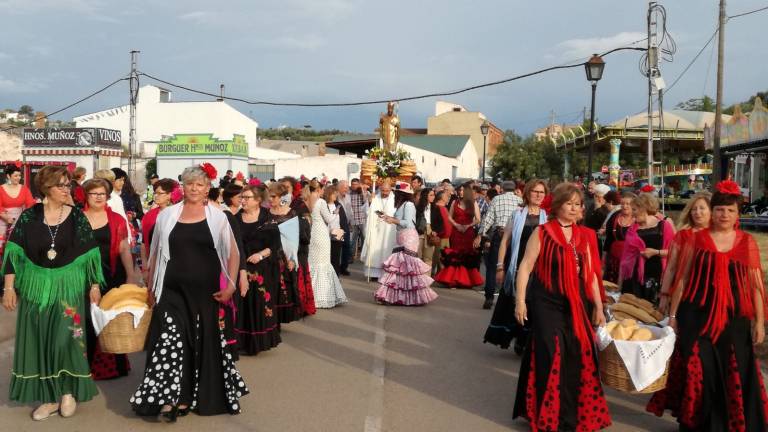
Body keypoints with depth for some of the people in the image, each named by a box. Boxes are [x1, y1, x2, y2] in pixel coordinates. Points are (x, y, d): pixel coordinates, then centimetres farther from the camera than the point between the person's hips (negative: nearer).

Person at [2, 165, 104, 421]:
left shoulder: (77, 217, -2)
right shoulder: (29, 216, -2)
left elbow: (90, 254, 1)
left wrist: (94, 286, -1)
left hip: (68, 287, -1)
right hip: (35, 287, 2)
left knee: (65, 339, -7)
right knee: (38, 342, 5)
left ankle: (68, 392, 14)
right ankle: (50, 397, 17)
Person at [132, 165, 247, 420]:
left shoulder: (217, 217, 1)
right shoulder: (167, 215, 4)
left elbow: (233, 253, 5)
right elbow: (156, 254, 11)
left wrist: (230, 286, -4)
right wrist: (151, 287, 10)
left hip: (205, 292, 0)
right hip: (172, 291, 0)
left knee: (203, 342, 7)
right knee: (171, 339, -13)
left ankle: (188, 397, 23)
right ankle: (168, 398, -9)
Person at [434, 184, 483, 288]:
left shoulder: (473, 203, 4)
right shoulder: (455, 202, 9)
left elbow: (478, 220, 0)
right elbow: (449, 217, 9)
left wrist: (468, 226, -13)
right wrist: (456, 225, -7)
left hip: (468, 233, -1)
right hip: (456, 232, 1)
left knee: (468, 256, -2)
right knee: (455, 256, -2)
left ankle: (467, 281, 3)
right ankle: (454, 280, 1)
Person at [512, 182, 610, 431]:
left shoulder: (585, 236, 9)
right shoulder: (542, 232, -5)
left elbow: (590, 273, 13)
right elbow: (525, 266, -7)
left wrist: (598, 307, 11)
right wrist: (520, 300, -13)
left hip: (577, 305, 5)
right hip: (547, 304, -5)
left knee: (577, 359, 8)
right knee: (551, 358, -4)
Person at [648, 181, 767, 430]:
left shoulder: (747, 243, 4)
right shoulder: (696, 239, 2)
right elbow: (682, 279, 4)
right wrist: (673, 315, 4)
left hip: (734, 316, 1)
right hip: (697, 315, -1)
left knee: (735, 374, 4)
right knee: (697, 372, 4)